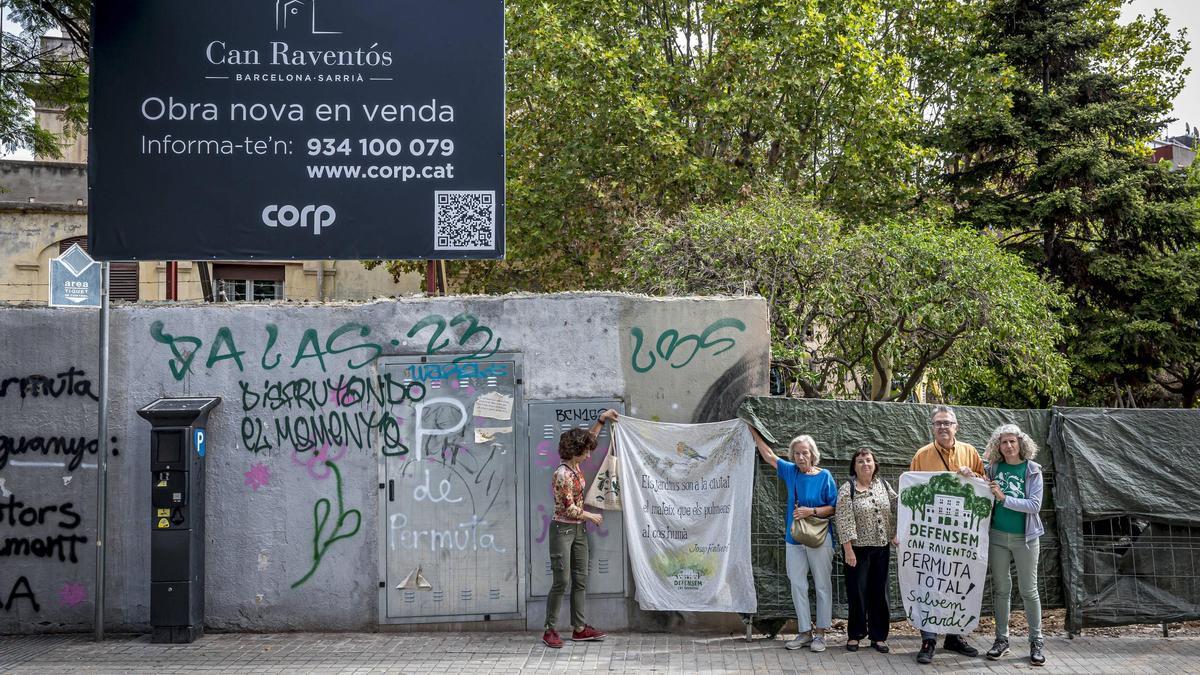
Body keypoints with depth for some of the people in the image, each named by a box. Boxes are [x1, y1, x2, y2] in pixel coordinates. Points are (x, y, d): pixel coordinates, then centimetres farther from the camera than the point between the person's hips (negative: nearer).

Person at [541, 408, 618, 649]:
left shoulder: (576, 466, 4)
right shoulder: (562, 474, -21)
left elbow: (588, 439, 21)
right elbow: (569, 508, -18)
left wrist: (601, 420, 15)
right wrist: (591, 516, -4)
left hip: (579, 529, 9)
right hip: (563, 530, -9)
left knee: (580, 580, 10)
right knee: (561, 581, -6)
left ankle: (579, 628, 16)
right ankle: (549, 630, 3)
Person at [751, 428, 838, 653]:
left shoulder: (824, 476, -5)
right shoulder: (791, 471, 5)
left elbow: (833, 508, -4)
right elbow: (768, 455, 14)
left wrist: (812, 511, -17)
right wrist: (753, 432, 15)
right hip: (795, 539, 4)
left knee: (822, 587, 2)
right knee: (798, 587, 5)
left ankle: (820, 634, 9)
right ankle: (805, 632, 14)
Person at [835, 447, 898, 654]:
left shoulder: (883, 486, 7)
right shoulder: (847, 489, -7)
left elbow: (896, 509, 12)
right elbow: (844, 521, -12)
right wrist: (848, 550, -16)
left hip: (881, 548, 4)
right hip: (858, 549, -4)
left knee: (879, 592, 7)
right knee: (857, 592, 2)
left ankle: (878, 636, 16)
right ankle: (854, 635, 14)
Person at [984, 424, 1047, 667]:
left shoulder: (1032, 470, -5)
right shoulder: (993, 468, 2)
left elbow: (1034, 505, -12)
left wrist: (1004, 498, -18)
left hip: (1025, 538, -2)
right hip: (997, 536, 2)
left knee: (1029, 591, 3)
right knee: (1000, 589, 9)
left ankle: (1036, 642, 12)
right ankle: (1002, 639, 18)